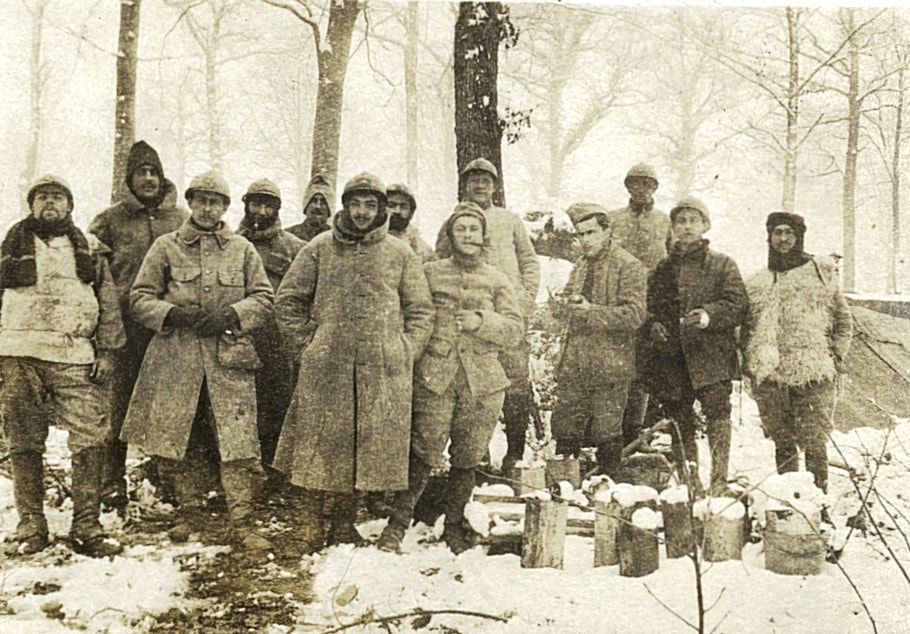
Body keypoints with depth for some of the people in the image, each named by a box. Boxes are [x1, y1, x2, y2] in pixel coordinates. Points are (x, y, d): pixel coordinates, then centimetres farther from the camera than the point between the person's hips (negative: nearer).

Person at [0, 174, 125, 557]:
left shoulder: (88, 249, 15)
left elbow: (108, 301, 12)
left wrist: (106, 350, 3)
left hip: (75, 357, 0)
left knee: (91, 441, -8)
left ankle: (86, 528, -1)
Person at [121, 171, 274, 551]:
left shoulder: (242, 249, 11)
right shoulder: (166, 247, 9)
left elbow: (263, 298, 9)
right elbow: (140, 298, 7)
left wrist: (231, 316, -8)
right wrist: (175, 314, -10)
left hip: (229, 356, 0)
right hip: (175, 359, 1)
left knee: (239, 442, -8)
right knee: (179, 442, 6)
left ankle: (242, 522, -2)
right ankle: (190, 514, 22)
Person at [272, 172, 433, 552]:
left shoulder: (401, 255, 9)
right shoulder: (319, 249, 8)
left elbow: (421, 311, 11)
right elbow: (288, 300, 10)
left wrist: (405, 355, 0)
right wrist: (304, 348, 2)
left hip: (382, 373, 1)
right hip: (326, 369, -1)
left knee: (369, 449, 3)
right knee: (321, 451, 1)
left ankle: (343, 529, 15)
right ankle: (312, 532, 11)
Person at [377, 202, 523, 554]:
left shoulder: (496, 281, 11)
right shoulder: (430, 273, 8)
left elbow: (515, 328, 4)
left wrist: (482, 322, -10)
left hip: (482, 382, 2)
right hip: (433, 377, -2)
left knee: (467, 459, 8)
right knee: (423, 455, -7)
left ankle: (455, 527, 25)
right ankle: (396, 525, 5)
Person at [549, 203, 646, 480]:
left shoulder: (629, 267, -6)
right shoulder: (581, 265, 17)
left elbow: (634, 314, -16)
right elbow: (560, 303, 19)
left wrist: (591, 311, -21)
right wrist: (563, 303, -5)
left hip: (610, 366, -6)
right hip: (573, 365, 6)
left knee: (606, 435, 2)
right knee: (564, 429, 9)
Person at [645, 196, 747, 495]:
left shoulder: (722, 265, 8)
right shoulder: (663, 268, 18)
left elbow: (737, 305, -2)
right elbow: (650, 306, 22)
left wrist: (708, 315, -20)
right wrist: (654, 324, 0)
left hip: (711, 359, -3)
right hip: (671, 358, 4)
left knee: (717, 416, -13)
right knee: (680, 421, 6)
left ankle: (719, 482, -12)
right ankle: (687, 483, 14)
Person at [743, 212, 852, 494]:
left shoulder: (821, 273, 10)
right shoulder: (757, 283, 16)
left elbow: (844, 320, 11)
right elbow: (747, 327, 19)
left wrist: (836, 357, 1)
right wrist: (749, 363, 7)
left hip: (813, 373, -3)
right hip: (769, 375, 3)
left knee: (813, 442, -6)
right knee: (782, 443, 9)